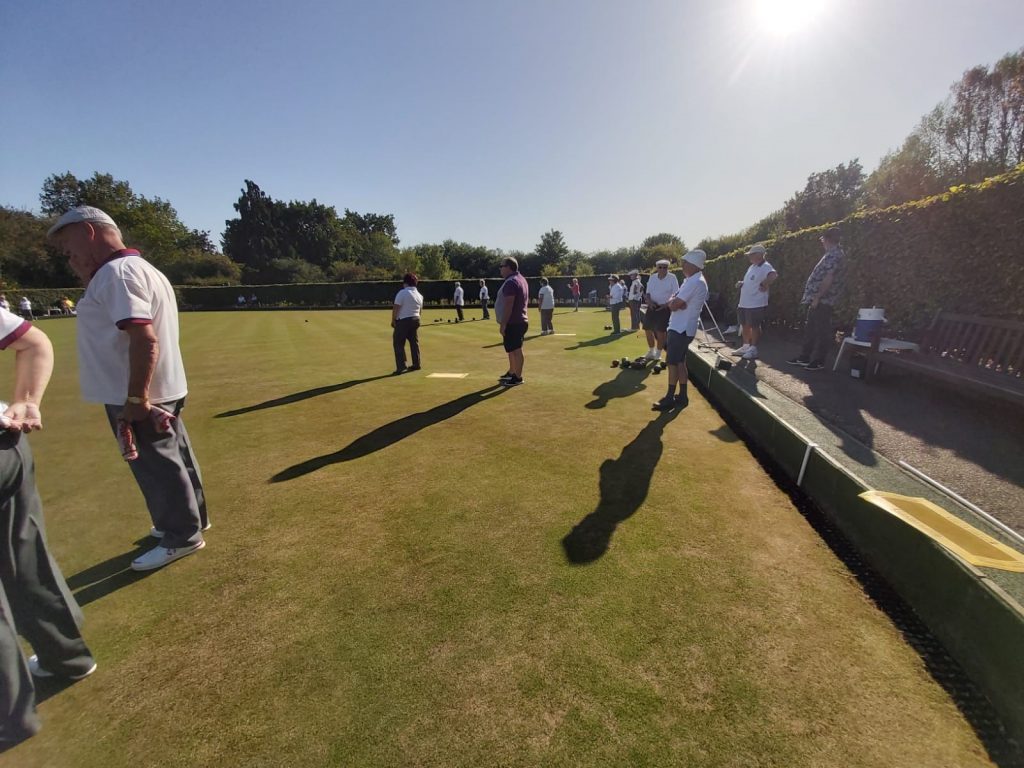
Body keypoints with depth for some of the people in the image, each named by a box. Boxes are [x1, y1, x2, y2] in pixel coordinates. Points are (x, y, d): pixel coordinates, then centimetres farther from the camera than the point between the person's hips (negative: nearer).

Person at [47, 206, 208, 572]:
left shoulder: (117, 272, -17)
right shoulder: (139, 268, 15)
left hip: (138, 396, -10)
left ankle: (182, 537, 17)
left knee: (158, 467, 2)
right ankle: (190, 519, 36)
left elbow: (144, 339, -27)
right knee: (172, 460, 20)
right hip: (161, 390, 10)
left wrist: (135, 399, -25)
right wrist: (88, 279, 11)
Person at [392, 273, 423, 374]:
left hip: (403, 321, -7)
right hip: (415, 319, 7)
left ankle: (401, 366, -9)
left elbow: (396, 308, -15)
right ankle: (416, 364, 21)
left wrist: (393, 320, -7)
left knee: (398, 344, -3)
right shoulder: (419, 295, 9)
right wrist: (414, 317, 18)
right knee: (414, 342, 15)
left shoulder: (402, 293, -12)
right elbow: (420, 308, 12)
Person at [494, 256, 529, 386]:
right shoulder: (521, 279, 16)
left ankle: (518, 378, 2)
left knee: (516, 350, -4)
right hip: (520, 320, 11)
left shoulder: (510, 282, -17)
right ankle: (511, 373, 31)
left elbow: (508, 305, -23)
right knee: (512, 349, 20)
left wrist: (503, 324, -21)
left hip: (513, 323, -11)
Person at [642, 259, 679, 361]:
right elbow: (648, 292, 8)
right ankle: (651, 351, 26)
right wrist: (649, 301, -12)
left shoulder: (672, 278, -7)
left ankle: (658, 353, 8)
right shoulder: (652, 277, 5)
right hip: (652, 306, 5)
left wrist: (667, 304, -22)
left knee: (660, 331, -6)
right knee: (648, 329, 7)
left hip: (665, 307, -4)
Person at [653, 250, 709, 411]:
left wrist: (673, 301, -1)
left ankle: (670, 399, 0)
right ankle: (682, 397, 19)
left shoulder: (694, 282, -19)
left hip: (681, 329, -10)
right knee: (680, 361, 13)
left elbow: (673, 305, -22)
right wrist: (674, 301, -10)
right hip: (683, 327, 10)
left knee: (672, 362, -6)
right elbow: (672, 303, 11)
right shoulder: (692, 280, 16)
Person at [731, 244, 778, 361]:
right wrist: (741, 283, 9)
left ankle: (753, 350, 5)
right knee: (745, 325, 15)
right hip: (744, 303, 10)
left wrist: (765, 285, -25)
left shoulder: (765, 267, -14)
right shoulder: (752, 266, 16)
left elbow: (774, 275, -34)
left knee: (754, 326, -2)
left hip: (756, 304, -9)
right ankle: (745, 347, 26)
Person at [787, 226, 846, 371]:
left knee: (822, 331, -2)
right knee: (810, 328, 14)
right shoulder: (832, 254, 18)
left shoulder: (834, 255, -15)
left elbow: (829, 278, -23)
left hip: (822, 300, -10)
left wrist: (817, 297, -21)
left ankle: (819, 361, 5)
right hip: (819, 299, 10)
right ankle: (805, 357, 22)